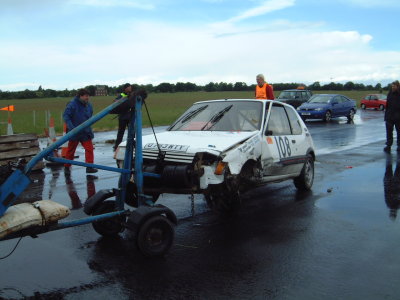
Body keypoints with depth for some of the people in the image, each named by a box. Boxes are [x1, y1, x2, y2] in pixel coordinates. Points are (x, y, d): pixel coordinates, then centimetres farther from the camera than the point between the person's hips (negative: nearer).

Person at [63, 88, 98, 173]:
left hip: (85, 132, 5)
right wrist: (71, 127, -26)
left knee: (89, 148, -7)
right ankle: (67, 167, 24)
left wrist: (88, 126, 11)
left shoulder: (88, 105, 5)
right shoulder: (72, 104, -13)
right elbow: (66, 116, -16)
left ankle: (89, 167, -2)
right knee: (71, 150, 9)